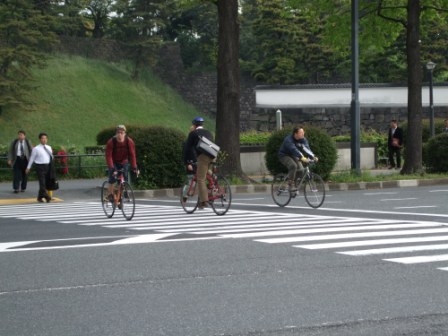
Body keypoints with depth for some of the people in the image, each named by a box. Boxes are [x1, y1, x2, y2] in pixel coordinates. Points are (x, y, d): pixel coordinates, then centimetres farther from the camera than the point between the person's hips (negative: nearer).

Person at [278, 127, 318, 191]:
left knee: (301, 169, -15)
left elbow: (306, 148, -22)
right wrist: (302, 157, -57)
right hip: (284, 156, -6)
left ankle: (293, 183, 10)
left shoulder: (303, 139, -9)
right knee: (293, 165, -33)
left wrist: (313, 157, -39)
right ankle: (290, 184, -20)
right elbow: (293, 150, -43)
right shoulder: (288, 140, -29)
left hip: (293, 156, 6)